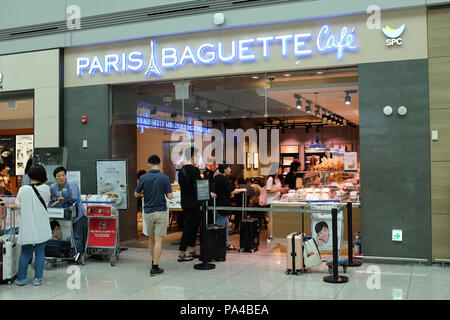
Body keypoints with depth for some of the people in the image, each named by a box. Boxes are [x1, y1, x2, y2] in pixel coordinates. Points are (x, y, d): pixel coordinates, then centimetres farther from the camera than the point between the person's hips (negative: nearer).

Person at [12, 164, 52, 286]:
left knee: (25, 253, 13)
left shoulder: (23, 189, -8)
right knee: (40, 252, 9)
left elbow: (17, 206, 0)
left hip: (27, 228, 1)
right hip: (41, 228, 0)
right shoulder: (45, 188, -8)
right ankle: (38, 279, 11)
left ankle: (21, 278, 18)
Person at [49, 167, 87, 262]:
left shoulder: (71, 185, -13)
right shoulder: (53, 187, 5)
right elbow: (52, 199, 11)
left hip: (77, 214, -6)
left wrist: (60, 201, -16)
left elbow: (74, 199, -20)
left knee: (77, 235, -6)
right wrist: (57, 199, -12)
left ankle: (78, 254, -3)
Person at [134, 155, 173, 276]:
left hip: (148, 212, 2)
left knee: (151, 239, 18)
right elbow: (170, 196, -9)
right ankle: (155, 267, -4)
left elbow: (136, 194, 2)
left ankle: (154, 262, 31)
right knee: (158, 240, -1)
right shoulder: (165, 178, -9)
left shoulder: (144, 178, -5)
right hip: (161, 212, -2)